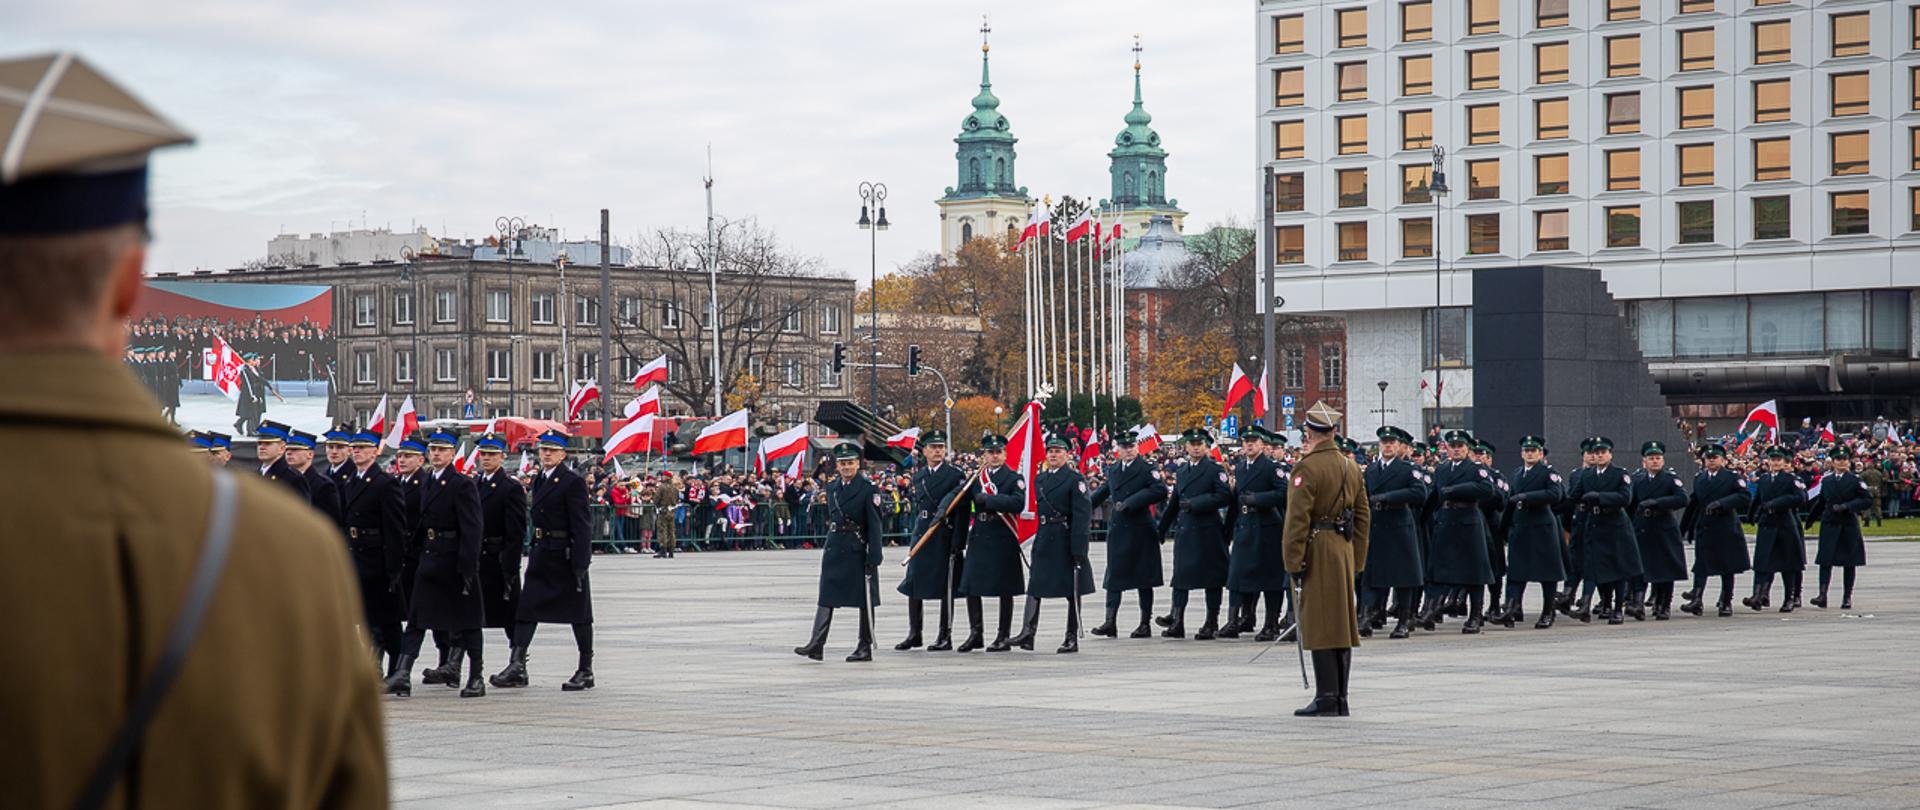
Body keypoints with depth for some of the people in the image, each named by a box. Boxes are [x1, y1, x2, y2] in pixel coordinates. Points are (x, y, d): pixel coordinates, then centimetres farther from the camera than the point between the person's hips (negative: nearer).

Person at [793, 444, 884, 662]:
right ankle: (816, 644, -5)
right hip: (834, 551, 5)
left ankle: (865, 647, 10)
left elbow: (875, 526, -10)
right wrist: (830, 543, 16)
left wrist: (873, 559, -15)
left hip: (858, 552, -5)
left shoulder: (868, 489, -7)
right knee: (826, 597, -2)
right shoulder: (832, 488, 10)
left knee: (865, 600, 4)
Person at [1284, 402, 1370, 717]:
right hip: (1344, 550, 7)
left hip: (1318, 550, -7)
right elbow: (1363, 517, 15)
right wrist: (1357, 560, 19)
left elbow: (1298, 519, -17)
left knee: (1320, 625, -6)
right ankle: (1340, 699, 14)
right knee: (1342, 624, 10)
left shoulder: (1307, 468, -12)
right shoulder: (1351, 468, 12)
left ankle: (1326, 698, -8)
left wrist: (1294, 562, -14)